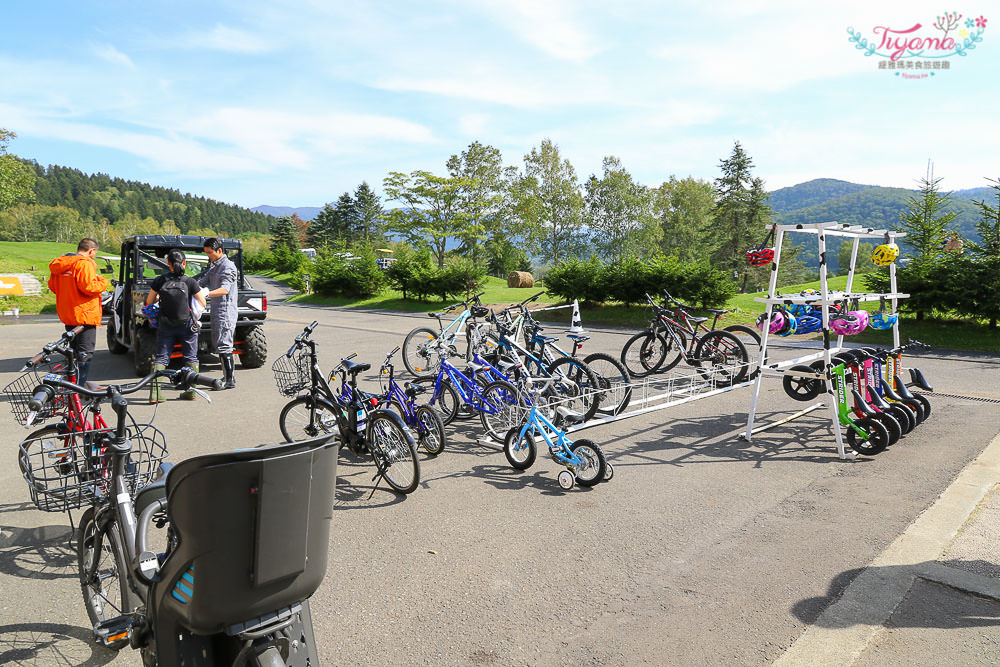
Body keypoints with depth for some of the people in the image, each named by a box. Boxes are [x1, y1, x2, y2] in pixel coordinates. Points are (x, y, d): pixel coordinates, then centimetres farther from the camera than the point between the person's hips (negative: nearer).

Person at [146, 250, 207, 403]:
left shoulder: (159, 281, -4)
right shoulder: (190, 282, -8)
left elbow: (149, 302, 5)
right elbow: (203, 304, -1)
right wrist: (199, 290, 15)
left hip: (165, 326, 1)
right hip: (187, 326, -1)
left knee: (161, 358, 7)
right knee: (191, 358, 10)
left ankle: (155, 392, -1)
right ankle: (191, 391, 12)